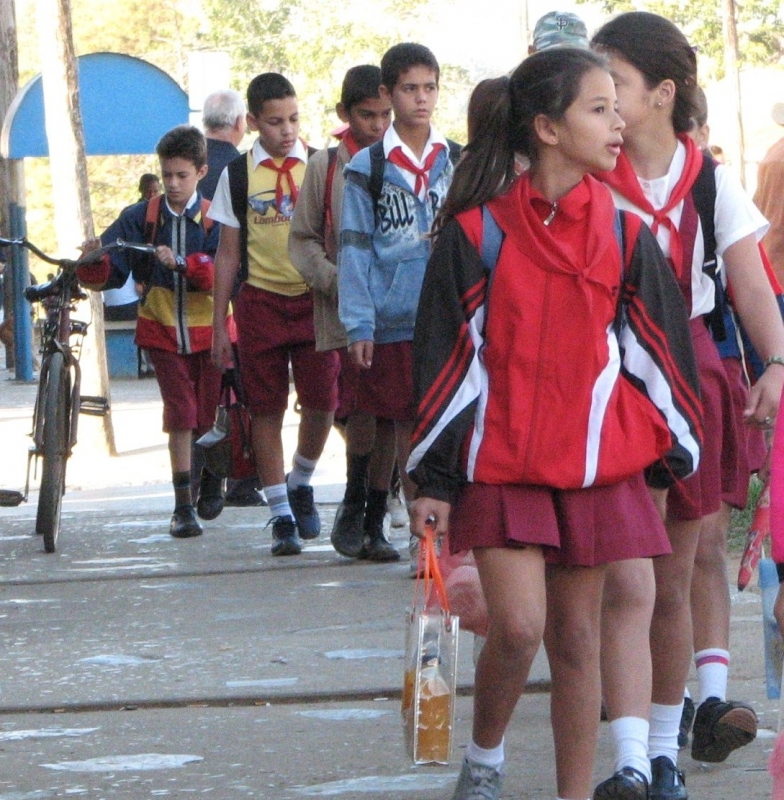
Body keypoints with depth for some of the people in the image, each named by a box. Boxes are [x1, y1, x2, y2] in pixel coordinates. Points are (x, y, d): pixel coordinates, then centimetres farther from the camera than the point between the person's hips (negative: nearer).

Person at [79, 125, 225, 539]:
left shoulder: (215, 221, -5)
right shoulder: (140, 218, -1)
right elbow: (107, 275, -4)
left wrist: (182, 263, -34)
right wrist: (93, 261, -27)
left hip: (209, 330, 0)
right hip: (164, 333, 0)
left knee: (211, 416, 4)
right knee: (180, 414, -10)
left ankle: (211, 483, 34)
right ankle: (183, 505, -7)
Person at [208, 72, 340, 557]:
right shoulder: (239, 175, 4)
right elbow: (229, 252, 8)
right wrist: (219, 325, 5)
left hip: (314, 300, 0)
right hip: (260, 302, 0)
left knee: (322, 402, -7)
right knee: (267, 411, 0)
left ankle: (301, 483, 21)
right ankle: (282, 516, 9)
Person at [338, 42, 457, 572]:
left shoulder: (457, 164, 9)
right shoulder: (367, 169, 2)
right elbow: (355, 250, 1)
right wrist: (358, 325, -6)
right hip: (394, 323, -1)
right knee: (409, 427, 4)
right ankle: (422, 534, 12)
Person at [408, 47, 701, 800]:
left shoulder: (624, 235, 2)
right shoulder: (477, 234, -5)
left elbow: (656, 350, 11)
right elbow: (445, 361, -2)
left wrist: (672, 451, 12)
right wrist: (432, 479, -1)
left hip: (597, 469, 3)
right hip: (500, 466, -2)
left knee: (577, 638, 6)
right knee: (518, 626, -12)